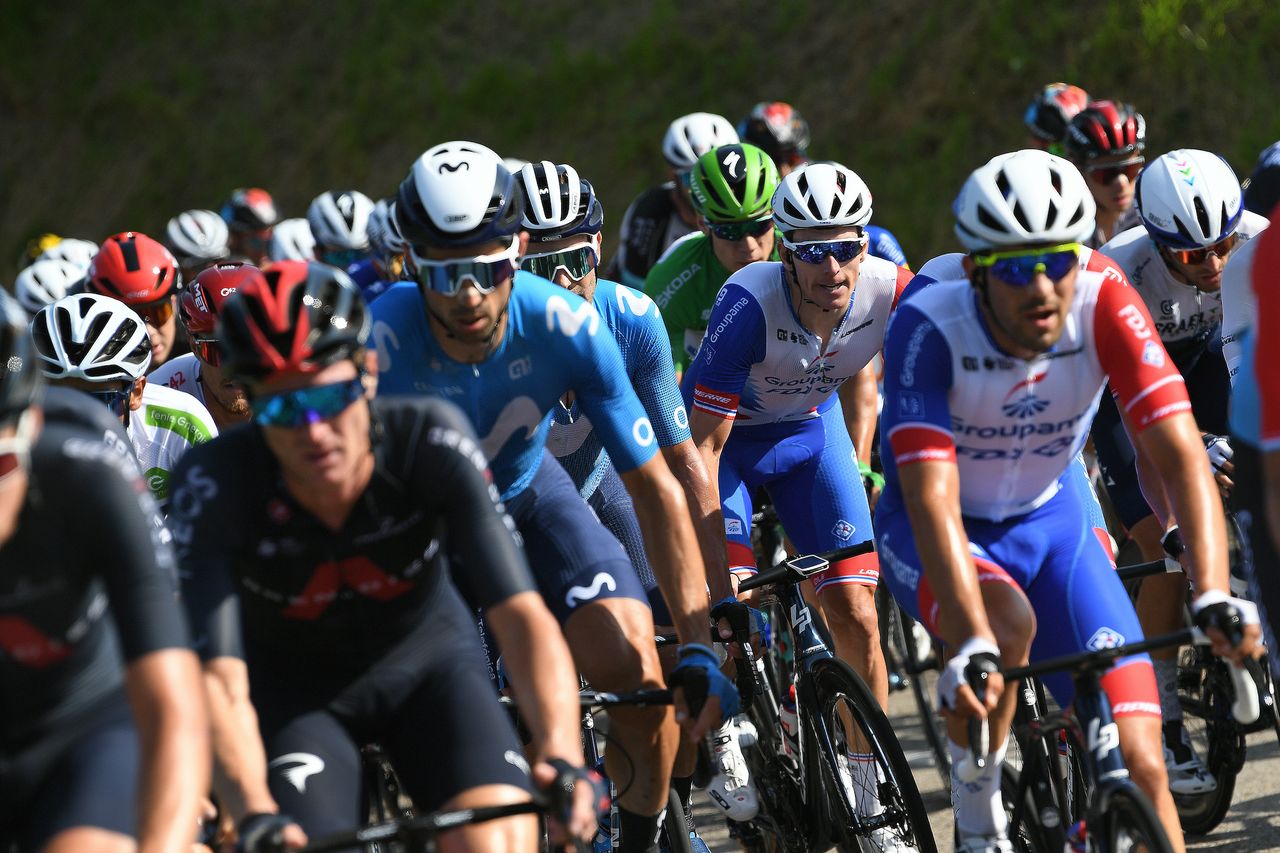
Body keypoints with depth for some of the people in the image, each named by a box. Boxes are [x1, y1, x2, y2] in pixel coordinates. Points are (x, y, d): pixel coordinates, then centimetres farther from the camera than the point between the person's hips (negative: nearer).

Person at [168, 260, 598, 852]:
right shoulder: (214, 484, -30)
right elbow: (221, 682, -36)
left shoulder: (429, 440, -28)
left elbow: (521, 614, -34)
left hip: (425, 655, 1)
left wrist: (561, 757, -51)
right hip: (295, 687, 0)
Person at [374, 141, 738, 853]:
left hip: (526, 494, 1)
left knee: (635, 670, -18)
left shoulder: (566, 326, -29)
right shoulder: (381, 344, -35)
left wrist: (697, 647, -27)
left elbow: (656, 487, -21)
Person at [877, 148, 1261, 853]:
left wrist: (1213, 598, -44)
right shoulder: (928, 329, -29)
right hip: (939, 535, -2)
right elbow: (932, 502, -37)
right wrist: (973, 647, -50)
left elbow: (1181, 457, -29)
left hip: (1048, 523, 3)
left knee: (1136, 762, -12)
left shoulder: (1105, 309, -24)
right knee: (1007, 621, -35)